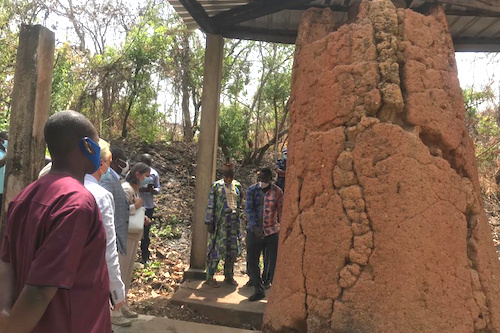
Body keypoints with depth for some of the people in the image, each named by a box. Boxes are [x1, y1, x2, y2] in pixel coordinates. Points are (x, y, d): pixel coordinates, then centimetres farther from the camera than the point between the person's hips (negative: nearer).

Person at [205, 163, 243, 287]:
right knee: (216, 248, 0)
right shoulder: (217, 186, -6)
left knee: (233, 249, 10)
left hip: (234, 221, 5)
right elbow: (211, 204, -7)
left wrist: (238, 211, 10)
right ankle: (210, 277, 12)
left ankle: (229, 276, 25)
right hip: (220, 222, -5)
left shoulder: (237, 185, 9)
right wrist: (209, 222, -10)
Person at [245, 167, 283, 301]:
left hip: (272, 231, -2)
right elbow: (248, 208, -10)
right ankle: (259, 291, 24)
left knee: (274, 263, 2)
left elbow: (281, 211, -6)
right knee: (251, 262, 8)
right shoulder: (252, 190, 0)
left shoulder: (277, 192, -3)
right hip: (254, 231, 2)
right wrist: (255, 226, -23)